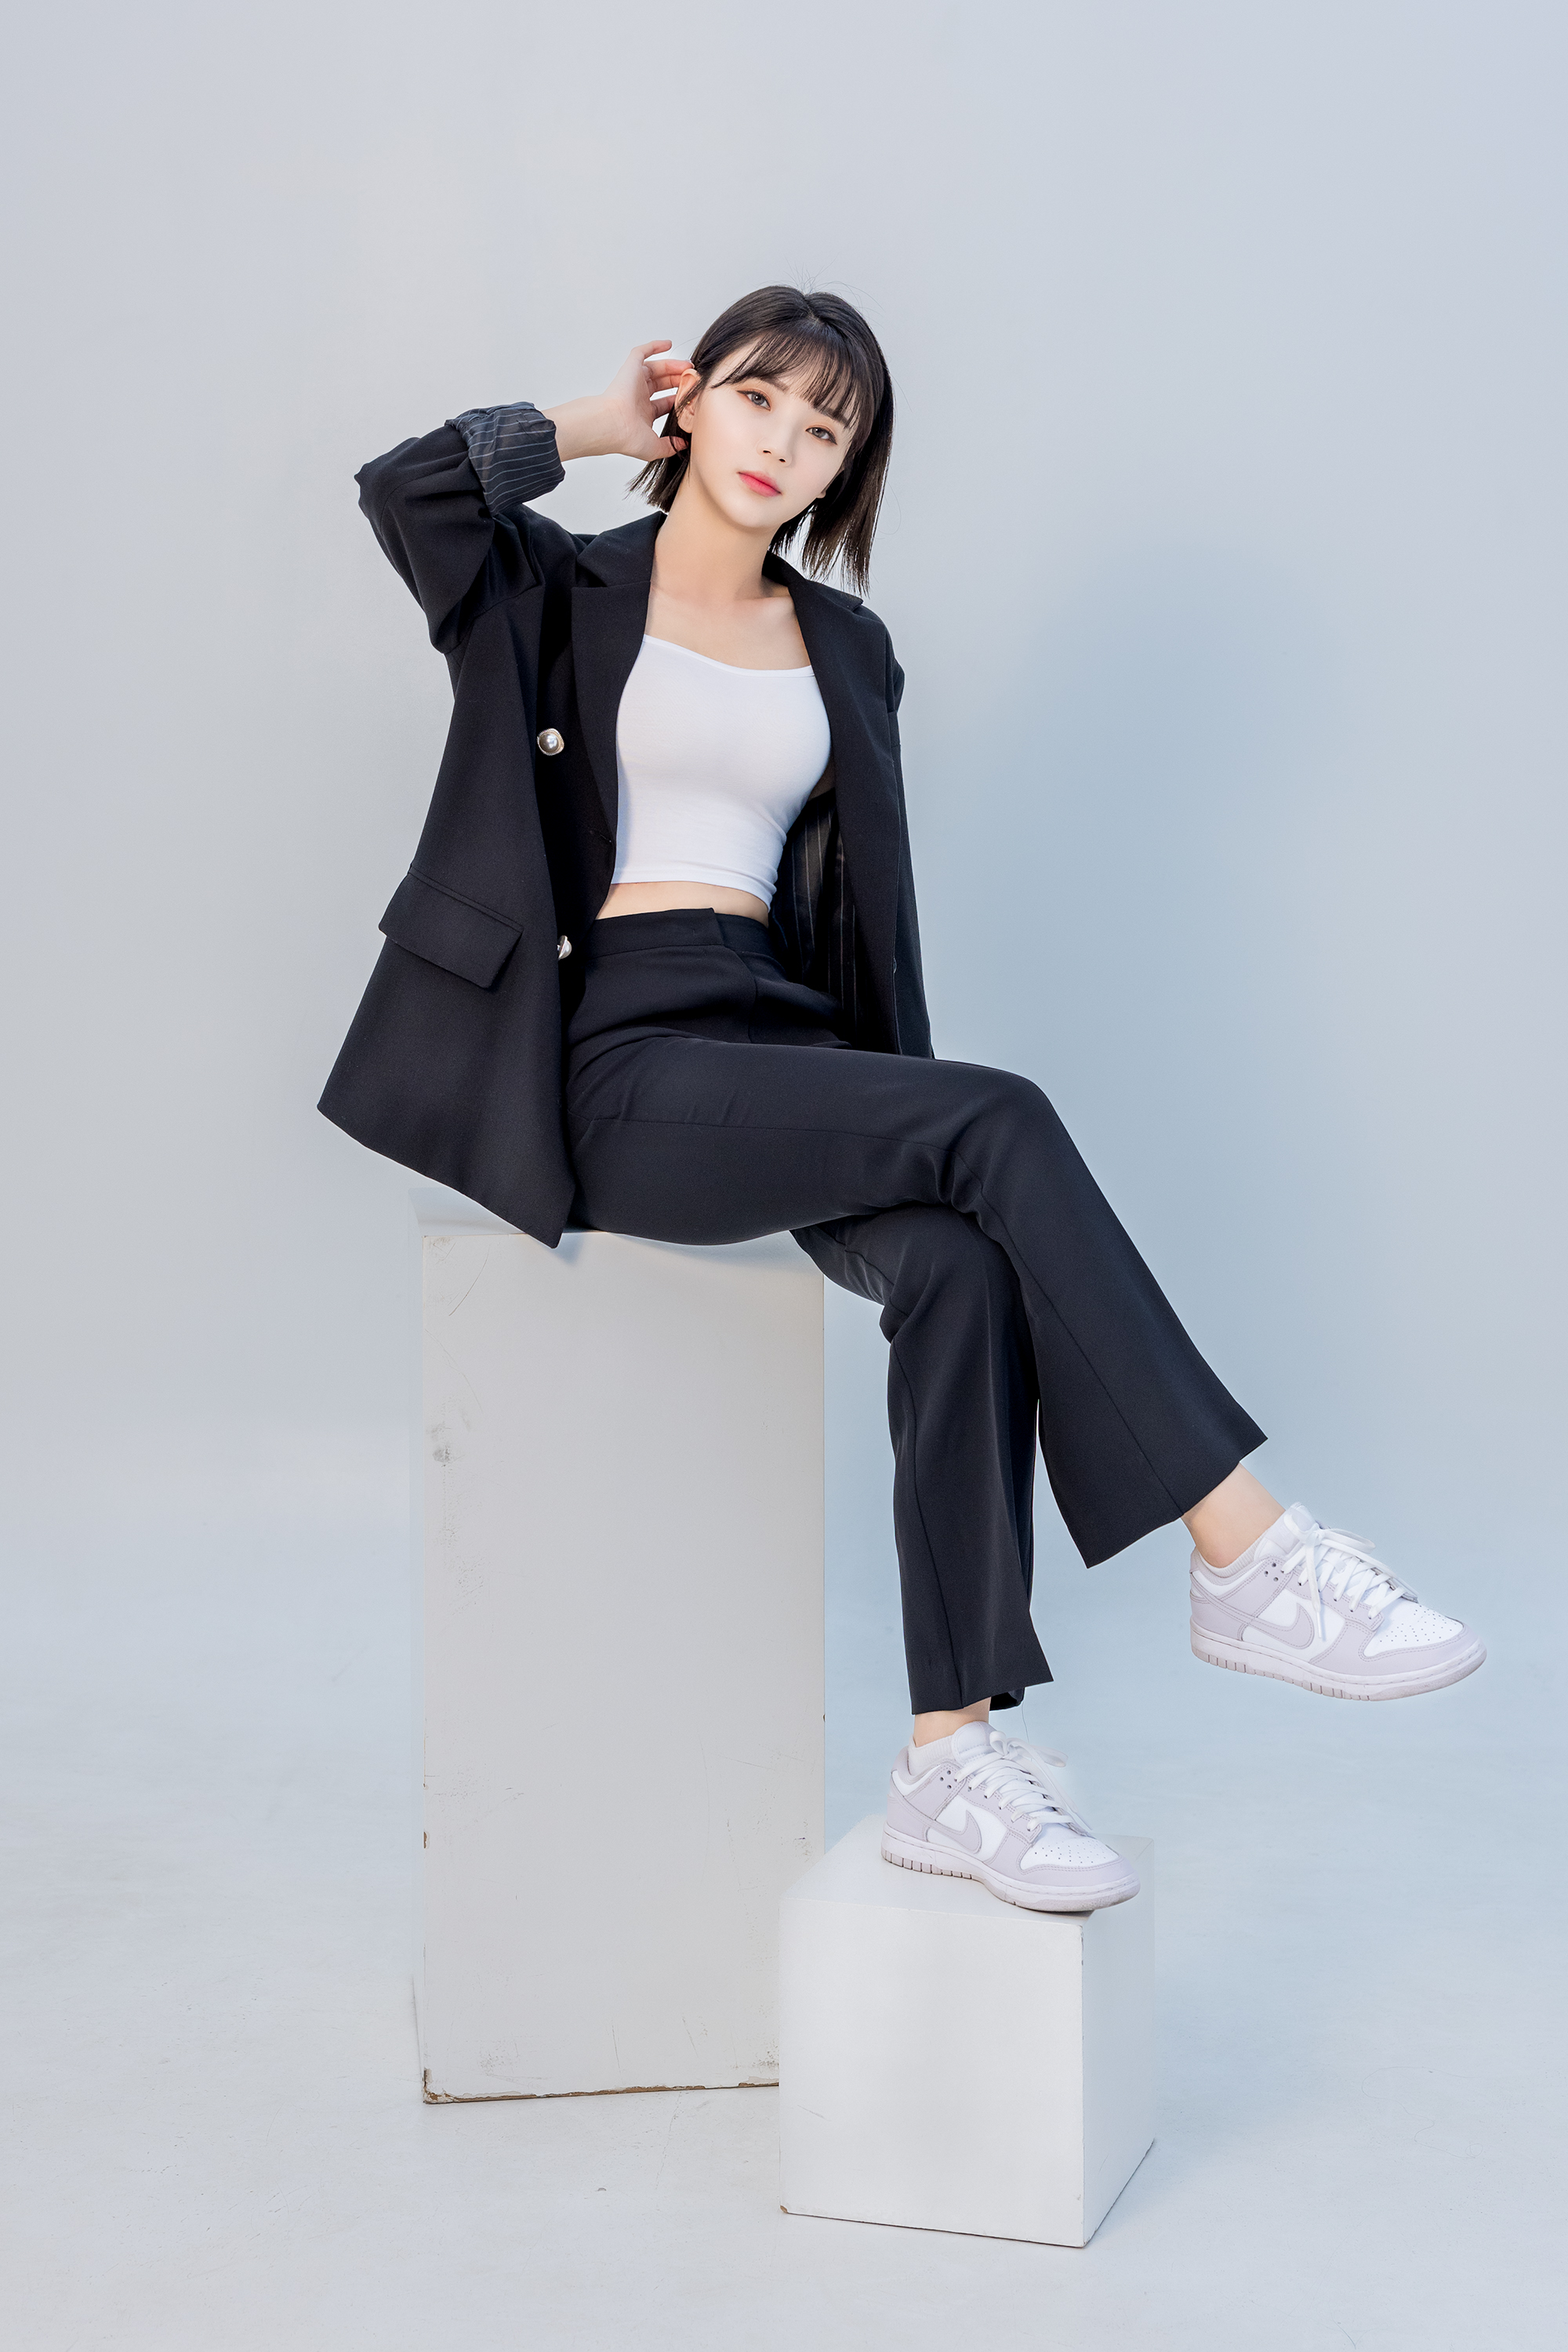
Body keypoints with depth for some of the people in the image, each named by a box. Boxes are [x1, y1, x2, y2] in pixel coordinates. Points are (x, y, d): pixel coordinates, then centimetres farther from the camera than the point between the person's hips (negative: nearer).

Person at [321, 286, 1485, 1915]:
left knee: (959, 1266, -29)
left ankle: (952, 1757, -26)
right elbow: (406, 487, -14)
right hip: (617, 1060, -4)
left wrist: (898, 1118, 5)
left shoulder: (844, 650, 19)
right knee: (1000, 1121, -29)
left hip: (780, 1037, 5)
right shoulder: (561, 596, 7)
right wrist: (594, 425, 3)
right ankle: (1244, 1552, -27)